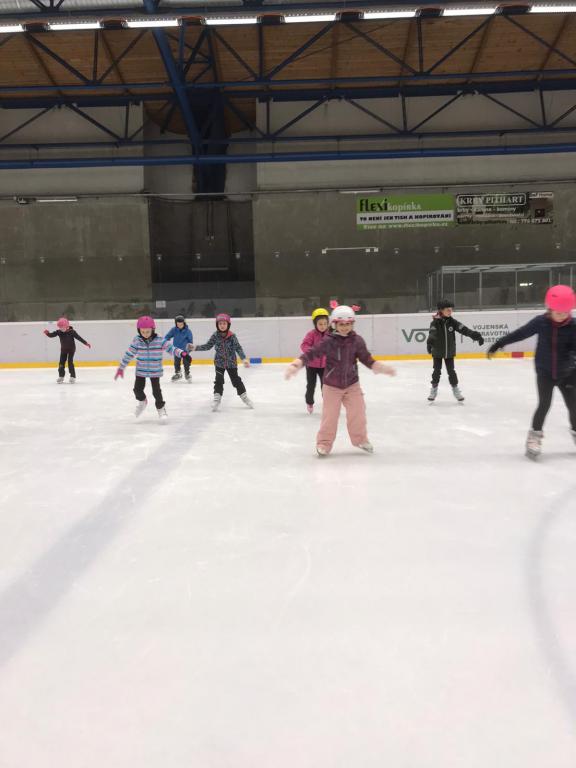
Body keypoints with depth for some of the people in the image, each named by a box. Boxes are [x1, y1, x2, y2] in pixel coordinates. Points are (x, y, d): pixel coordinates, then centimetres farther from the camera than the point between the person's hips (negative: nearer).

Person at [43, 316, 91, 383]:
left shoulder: (72, 332, -18)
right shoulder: (59, 332, -8)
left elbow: (79, 338, -19)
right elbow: (52, 335, -9)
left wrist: (86, 343, -21)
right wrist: (47, 333, -31)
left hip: (71, 349, -4)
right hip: (63, 349, 4)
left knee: (70, 362, -12)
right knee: (62, 362, 4)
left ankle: (73, 377, -6)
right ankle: (61, 376, 17)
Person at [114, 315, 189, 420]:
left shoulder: (159, 340, -13)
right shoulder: (137, 340, -9)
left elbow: (170, 348, -15)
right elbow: (129, 353, -2)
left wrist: (182, 353, -32)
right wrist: (121, 368, 1)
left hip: (155, 371, -2)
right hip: (141, 371, 2)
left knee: (156, 391, 0)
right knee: (137, 389, 4)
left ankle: (161, 408, 23)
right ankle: (142, 401, 36)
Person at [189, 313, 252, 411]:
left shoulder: (232, 336, -12)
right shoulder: (215, 336, -7)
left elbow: (238, 348, -12)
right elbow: (207, 346, -2)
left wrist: (244, 359, -22)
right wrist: (195, 348, -11)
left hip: (231, 362, -1)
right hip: (219, 362, 1)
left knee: (236, 380, 8)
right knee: (219, 380, -2)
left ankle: (244, 396, 22)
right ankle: (217, 398, 5)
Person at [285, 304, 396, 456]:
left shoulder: (357, 340, -7)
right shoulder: (328, 341, -15)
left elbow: (367, 359, -1)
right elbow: (311, 354, -17)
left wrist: (381, 367, -13)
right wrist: (296, 364, -30)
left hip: (352, 385, 3)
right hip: (331, 386, -2)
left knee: (358, 413, 4)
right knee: (329, 415, -1)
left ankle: (360, 439, 27)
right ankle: (324, 443, 16)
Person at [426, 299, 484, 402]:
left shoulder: (452, 322, -7)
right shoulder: (435, 322, -16)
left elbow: (464, 329, -13)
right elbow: (432, 333, -32)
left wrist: (475, 335, -26)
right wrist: (429, 342, -52)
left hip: (449, 352, 2)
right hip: (437, 352, -2)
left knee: (451, 371, 6)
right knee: (437, 371, 5)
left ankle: (455, 389, 20)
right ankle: (434, 389, 20)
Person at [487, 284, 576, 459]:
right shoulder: (540, 322, -12)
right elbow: (519, 334, -5)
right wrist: (499, 344, -3)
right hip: (544, 372, -1)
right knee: (544, 404, -10)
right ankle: (534, 436, 3)